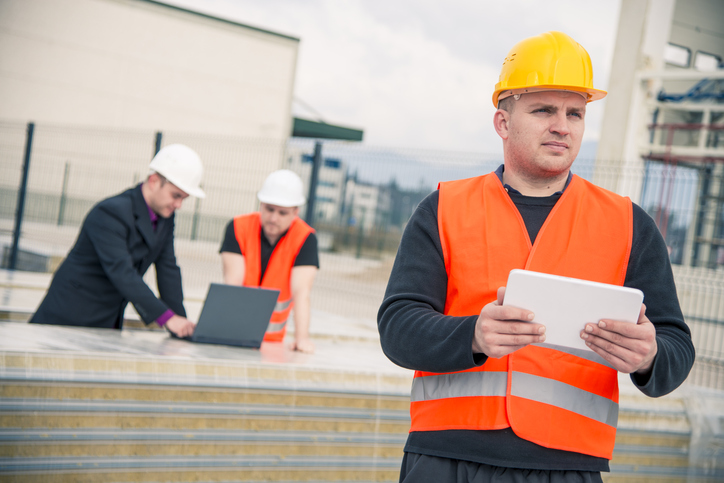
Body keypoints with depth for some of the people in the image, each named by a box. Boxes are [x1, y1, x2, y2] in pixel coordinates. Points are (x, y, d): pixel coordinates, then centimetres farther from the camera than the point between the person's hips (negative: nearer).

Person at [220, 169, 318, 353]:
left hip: (271, 340, 0)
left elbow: (301, 292, -19)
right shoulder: (239, 227, -7)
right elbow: (232, 284, -16)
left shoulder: (304, 238, -9)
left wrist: (301, 338, -34)